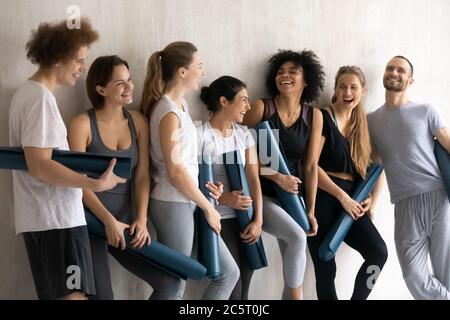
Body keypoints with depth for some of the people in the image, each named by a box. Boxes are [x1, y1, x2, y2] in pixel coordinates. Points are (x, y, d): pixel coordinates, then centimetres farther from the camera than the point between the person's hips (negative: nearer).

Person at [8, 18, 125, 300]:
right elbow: (39, 166, -22)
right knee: (74, 294, -7)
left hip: (41, 217, 10)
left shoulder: (28, 91, 17)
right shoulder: (41, 98, -15)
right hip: (57, 218, -10)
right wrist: (95, 184, -22)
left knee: (55, 294, 13)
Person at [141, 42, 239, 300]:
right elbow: (175, 171, -21)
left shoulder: (181, 105, 13)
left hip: (186, 202, 9)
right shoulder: (168, 112, -16)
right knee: (175, 286, 1)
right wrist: (209, 208, -12)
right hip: (173, 205, -9)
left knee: (229, 272, 11)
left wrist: (203, 184, 4)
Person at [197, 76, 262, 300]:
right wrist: (223, 198, -22)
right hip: (218, 220, -5)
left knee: (243, 288, 9)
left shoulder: (244, 134, 9)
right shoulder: (200, 135, -10)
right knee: (232, 289, -8)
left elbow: (253, 179, 5)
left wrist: (258, 220, -4)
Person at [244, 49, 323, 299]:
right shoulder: (261, 108, -6)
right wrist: (277, 177, -14)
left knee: (294, 269, 5)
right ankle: (296, 297, -6)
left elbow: (310, 166, 1)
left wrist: (310, 211, 0)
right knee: (297, 237, -25)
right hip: (261, 194, -4)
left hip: (293, 197, 4)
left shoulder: (313, 116, 2)